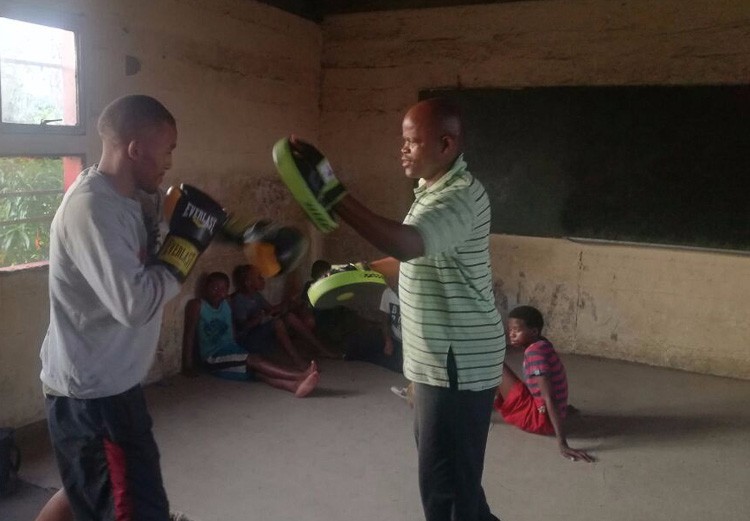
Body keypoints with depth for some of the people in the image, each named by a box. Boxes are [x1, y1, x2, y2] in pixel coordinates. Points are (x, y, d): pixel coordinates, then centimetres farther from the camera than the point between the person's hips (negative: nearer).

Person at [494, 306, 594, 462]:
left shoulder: (534, 352, -23)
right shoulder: (541, 345, 3)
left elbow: (549, 398, -30)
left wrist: (562, 444, -34)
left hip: (540, 419, -10)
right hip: (542, 414, 10)